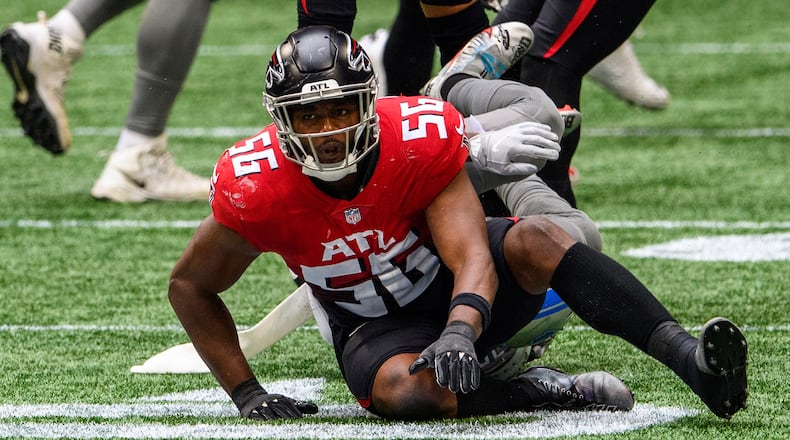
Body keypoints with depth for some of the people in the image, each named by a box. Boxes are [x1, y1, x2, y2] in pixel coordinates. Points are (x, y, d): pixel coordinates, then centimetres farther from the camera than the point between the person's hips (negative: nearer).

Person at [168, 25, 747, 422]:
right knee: (404, 391, -38)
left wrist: (459, 332, -51)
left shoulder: (422, 139, -23)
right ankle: (546, 391, -21)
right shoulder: (256, 188, -22)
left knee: (533, 239, -33)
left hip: (455, 291, 0)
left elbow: (473, 260, -30)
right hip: (376, 328, 0)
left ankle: (691, 361, -43)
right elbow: (190, 287, -6)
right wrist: (245, 393, -13)